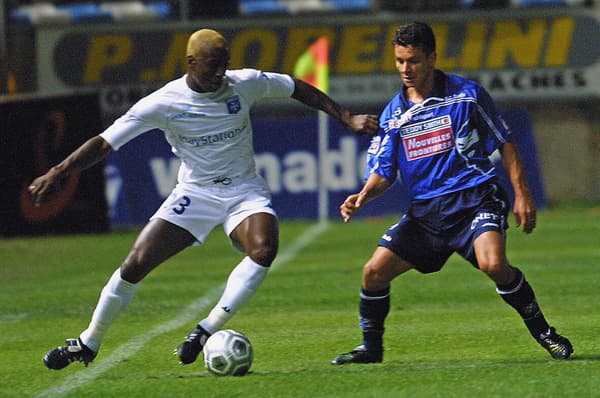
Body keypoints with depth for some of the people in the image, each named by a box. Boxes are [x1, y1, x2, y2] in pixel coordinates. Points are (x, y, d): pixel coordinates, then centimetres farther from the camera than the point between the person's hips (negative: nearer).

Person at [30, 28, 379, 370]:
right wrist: (57, 173, -23)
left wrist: (347, 119, 6)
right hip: (194, 194, -1)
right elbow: (105, 143, -14)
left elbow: (298, 89, 7)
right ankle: (88, 344, 6)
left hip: (245, 191, 1)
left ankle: (208, 330, -21)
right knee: (137, 263, -12)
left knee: (264, 248, -30)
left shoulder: (246, 83, -10)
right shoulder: (163, 103, -15)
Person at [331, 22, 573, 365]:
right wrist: (364, 195, -15)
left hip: (476, 199, -4)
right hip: (427, 210, 4)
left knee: (493, 264, -30)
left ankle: (543, 332, -10)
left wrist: (522, 195, -2)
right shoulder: (393, 114, 7)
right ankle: (371, 347, 16)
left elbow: (505, 143, 4)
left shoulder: (467, 94, -3)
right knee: (375, 270, -6)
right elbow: (383, 173, 7)